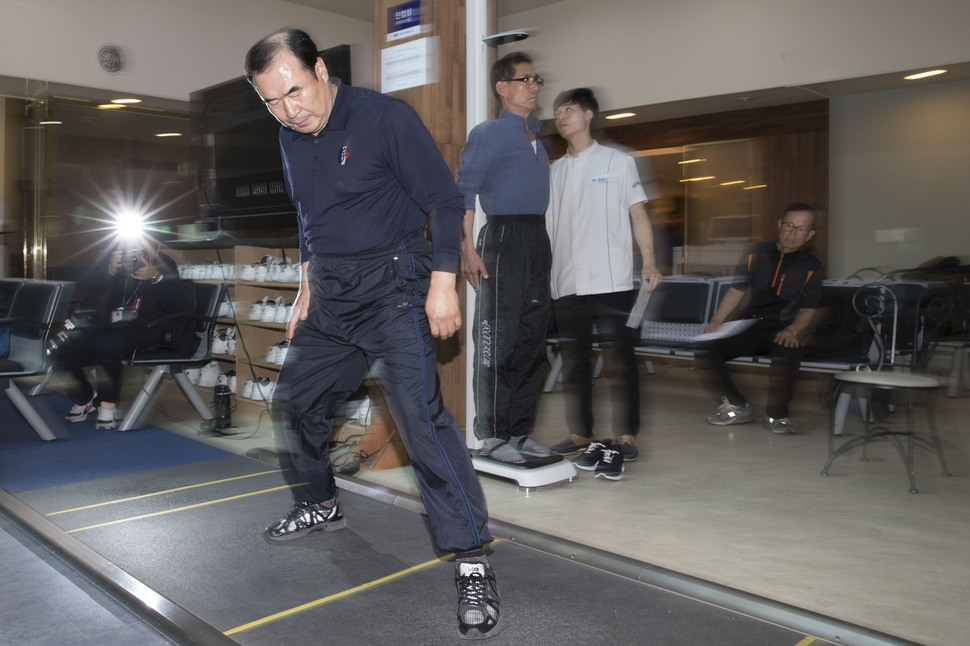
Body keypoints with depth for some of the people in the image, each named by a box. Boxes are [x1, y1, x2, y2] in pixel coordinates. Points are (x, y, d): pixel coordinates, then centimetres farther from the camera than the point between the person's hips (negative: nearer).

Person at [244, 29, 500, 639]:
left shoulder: (386, 117, -12)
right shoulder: (291, 138, 10)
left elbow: (445, 199, -11)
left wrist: (443, 281, -17)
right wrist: (308, 287, 22)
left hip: (392, 283, -8)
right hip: (330, 293, 8)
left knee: (420, 411, -20)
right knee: (294, 402, 15)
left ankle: (472, 558, -13)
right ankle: (322, 503, 40)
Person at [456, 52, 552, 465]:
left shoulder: (537, 137, 21)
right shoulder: (487, 134, -2)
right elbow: (464, 193, -9)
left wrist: (544, 245, 16)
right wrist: (468, 249, -17)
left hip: (538, 240, 8)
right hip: (503, 235, -8)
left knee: (532, 341, 9)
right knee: (498, 341, -5)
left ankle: (519, 433, 18)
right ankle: (493, 436, 5)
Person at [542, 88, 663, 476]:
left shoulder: (617, 162, 8)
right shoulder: (553, 171, 18)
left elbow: (638, 213, 5)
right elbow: (545, 223, 17)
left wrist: (648, 261, -7)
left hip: (611, 281, -4)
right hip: (567, 283, 4)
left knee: (620, 357, -5)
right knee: (576, 361, 8)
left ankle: (626, 437, 0)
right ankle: (582, 435, 17)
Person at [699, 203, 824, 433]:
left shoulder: (811, 267, 9)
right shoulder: (757, 254, 12)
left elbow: (807, 310, 4)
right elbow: (736, 291, 12)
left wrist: (792, 330, -17)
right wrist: (716, 321, -2)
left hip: (782, 330, -2)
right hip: (749, 326, 2)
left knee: (787, 355, -39)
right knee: (705, 351, -23)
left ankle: (776, 415, -13)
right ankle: (737, 406, -3)